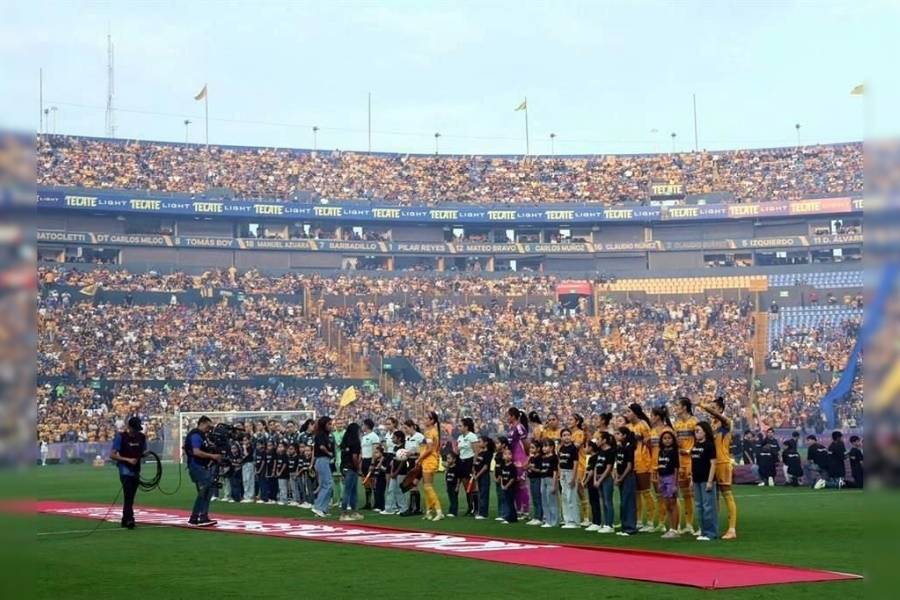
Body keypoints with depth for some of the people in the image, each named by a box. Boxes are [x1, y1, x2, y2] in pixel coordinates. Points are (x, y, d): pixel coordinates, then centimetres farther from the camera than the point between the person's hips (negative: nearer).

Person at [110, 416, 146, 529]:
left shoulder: (141, 437, 6)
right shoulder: (121, 437, -9)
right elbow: (112, 455, -11)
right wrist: (127, 459, -20)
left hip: (136, 470, 6)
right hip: (125, 469, -6)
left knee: (131, 496, 10)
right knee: (128, 494, -17)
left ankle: (125, 520, 20)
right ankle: (130, 520, -23)